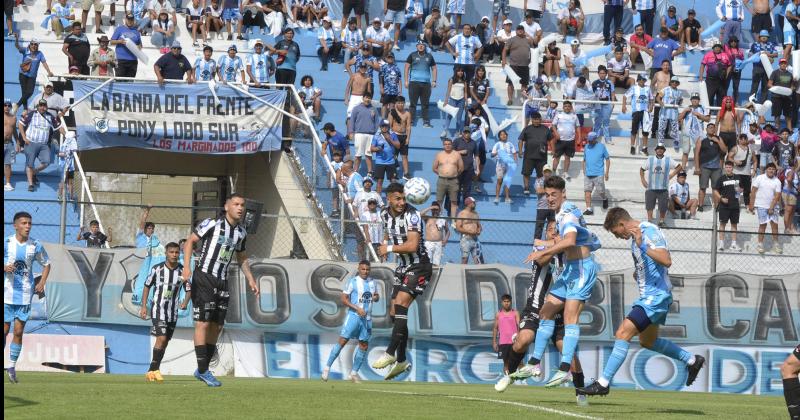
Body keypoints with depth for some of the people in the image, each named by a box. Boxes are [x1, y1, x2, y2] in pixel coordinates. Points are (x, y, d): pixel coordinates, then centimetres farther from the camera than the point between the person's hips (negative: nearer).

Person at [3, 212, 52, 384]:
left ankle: (12, 366, 6)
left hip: (25, 295, 1)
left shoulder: (35, 245, 1)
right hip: (7, 293, -1)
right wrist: (5, 268, -20)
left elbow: (46, 264, 14)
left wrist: (42, 283, 1)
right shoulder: (7, 243, -4)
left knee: (18, 331, -1)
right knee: (5, 329, 0)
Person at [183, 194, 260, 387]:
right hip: (204, 278, -7)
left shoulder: (240, 232, 11)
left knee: (216, 327, 8)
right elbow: (190, 241, -9)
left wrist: (250, 279, 17)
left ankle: (202, 370, 16)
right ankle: (203, 371, -10)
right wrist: (186, 267, -20)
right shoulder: (212, 224, -10)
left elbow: (241, 257, 25)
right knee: (203, 323, -10)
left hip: (222, 282, 7)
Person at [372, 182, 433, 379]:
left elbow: (413, 245, -29)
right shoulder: (385, 213, 4)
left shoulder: (412, 215, -20)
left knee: (400, 304, -22)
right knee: (395, 313, 7)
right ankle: (401, 361, 16)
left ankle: (390, 353, -21)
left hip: (419, 267, -8)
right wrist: (385, 242, 10)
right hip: (403, 267, 8)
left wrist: (390, 248, -17)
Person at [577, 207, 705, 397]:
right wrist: (638, 274, 10)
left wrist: (642, 245, -36)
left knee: (623, 333, -17)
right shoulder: (637, 235, 13)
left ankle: (603, 383, -18)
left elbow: (666, 261, -30)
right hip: (648, 296, 11)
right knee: (648, 341, 23)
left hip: (656, 295, -11)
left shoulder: (650, 232, -17)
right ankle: (692, 360, 35)